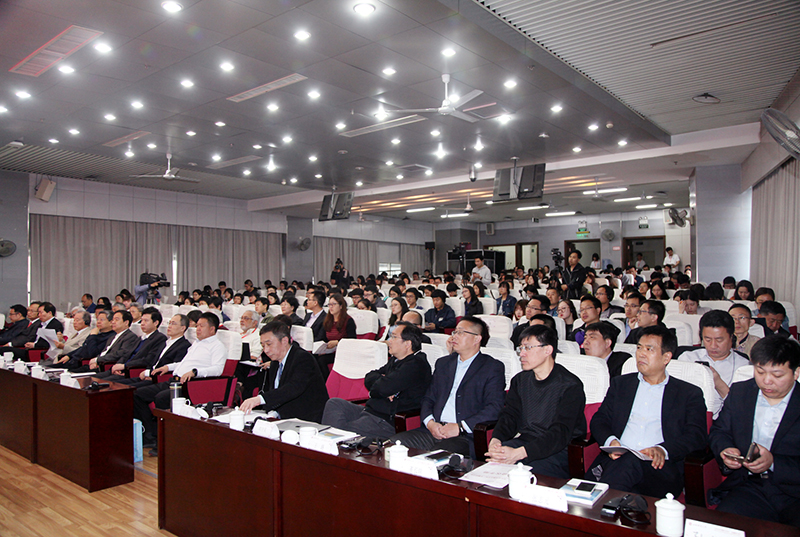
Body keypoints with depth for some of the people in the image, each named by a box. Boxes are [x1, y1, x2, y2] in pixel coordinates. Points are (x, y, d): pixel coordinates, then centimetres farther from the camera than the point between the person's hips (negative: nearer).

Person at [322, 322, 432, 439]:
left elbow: (384, 388, -25)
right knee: (334, 403, 1)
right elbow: (369, 378, 14)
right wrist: (382, 381, -9)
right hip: (371, 411, 10)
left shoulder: (416, 365, -16)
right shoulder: (395, 359, 17)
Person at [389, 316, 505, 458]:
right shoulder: (443, 363, 22)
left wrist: (459, 427, -17)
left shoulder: (493, 368, 4)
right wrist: (430, 422, -4)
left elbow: (495, 408, -7)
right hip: (433, 430, 6)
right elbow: (428, 398, 19)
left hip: (466, 436, -5)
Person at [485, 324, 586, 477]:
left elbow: (561, 433, -21)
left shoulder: (571, 386, -11)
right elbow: (509, 416, 5)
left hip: (558, 451, -5)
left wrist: (520, 453, -34)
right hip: (523, 441, 5)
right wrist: (495, 440, -19)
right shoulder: (520, 380, 11)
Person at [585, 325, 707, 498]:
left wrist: (663, 450, -18)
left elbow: (697, 435, 2)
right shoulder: (620, 383, 23)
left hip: (659, 466, -1)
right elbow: (599, 420, 16)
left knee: (629, 464, -36)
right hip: (617, 459, 2)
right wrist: (610, 441, -8)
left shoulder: (690, 394, 15)